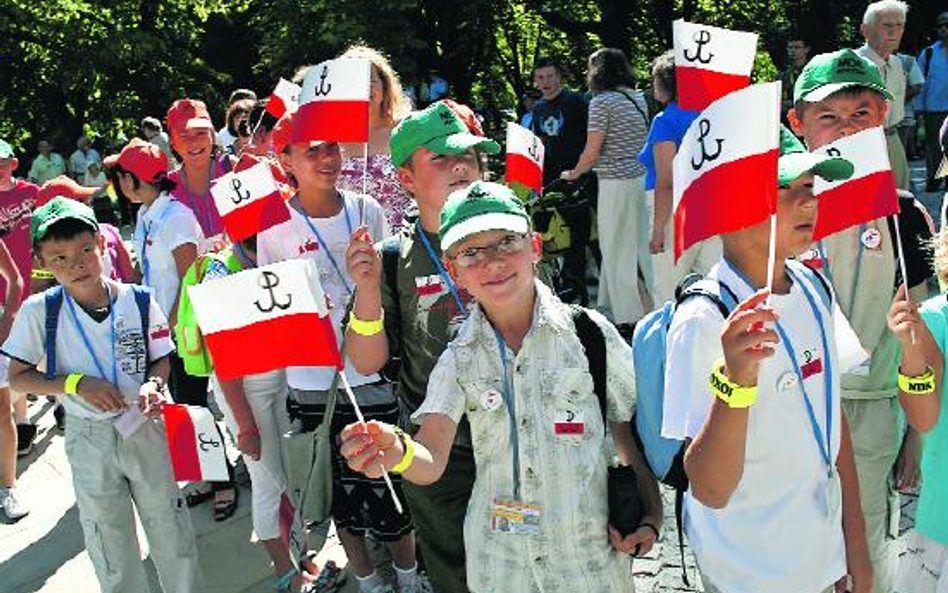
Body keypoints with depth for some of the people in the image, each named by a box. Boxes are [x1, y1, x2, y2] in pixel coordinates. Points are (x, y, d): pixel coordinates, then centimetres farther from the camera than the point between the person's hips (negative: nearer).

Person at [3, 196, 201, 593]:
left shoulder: (138, 300, -8)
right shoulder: (39, 312, -11)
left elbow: (161, 359, 4)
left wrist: (152, 385, -18)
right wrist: (77, 384, -19)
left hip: (145, 429, 1)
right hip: (89, 440, -1)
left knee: (171, 529, 13)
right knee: (112, 546, 14)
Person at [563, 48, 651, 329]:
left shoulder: (601, 101, -11)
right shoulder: (638, 98, 11)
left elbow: (591, 153, -12)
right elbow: (646, 142, 15)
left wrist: (572, 174, 4)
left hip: (616, 182, -7)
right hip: (643, 177, 7)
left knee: (617, 251, 2)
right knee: (642, 245, 15)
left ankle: (629, 317, 7)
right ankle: (651, 306, 22)